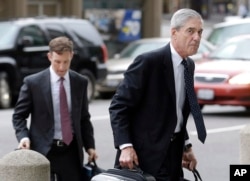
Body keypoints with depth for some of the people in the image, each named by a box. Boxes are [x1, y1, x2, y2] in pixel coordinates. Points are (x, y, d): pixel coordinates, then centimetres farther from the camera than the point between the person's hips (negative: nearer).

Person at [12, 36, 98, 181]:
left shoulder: (80, 82, 7)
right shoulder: (33, 82, -3)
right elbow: (19, 115, 2)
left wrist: (89, 146, 7)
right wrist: (23, 136, -15)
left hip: (71, 151, 3)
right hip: (43, 151, -3)